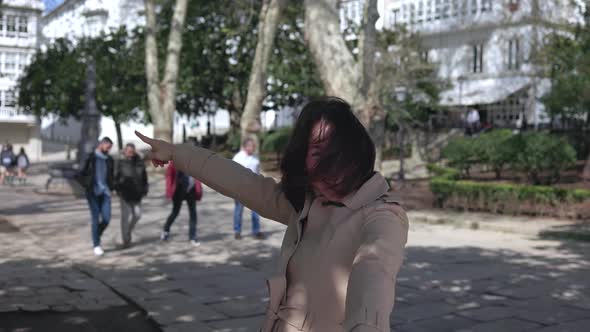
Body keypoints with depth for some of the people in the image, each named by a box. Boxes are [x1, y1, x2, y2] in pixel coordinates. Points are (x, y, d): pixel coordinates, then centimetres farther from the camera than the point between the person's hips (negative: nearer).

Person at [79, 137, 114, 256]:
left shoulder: (109, 160, 11)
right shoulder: (91, 158, 0)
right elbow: (83, 174, 3)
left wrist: (111, 188, 3)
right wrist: (87, 187, -7)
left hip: (105, 193, 4)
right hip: (93, 193, -3)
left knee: (106, 218, -3)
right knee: (96, 219, -4)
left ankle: (96, 236, 24)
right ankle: (96, 245, 3)